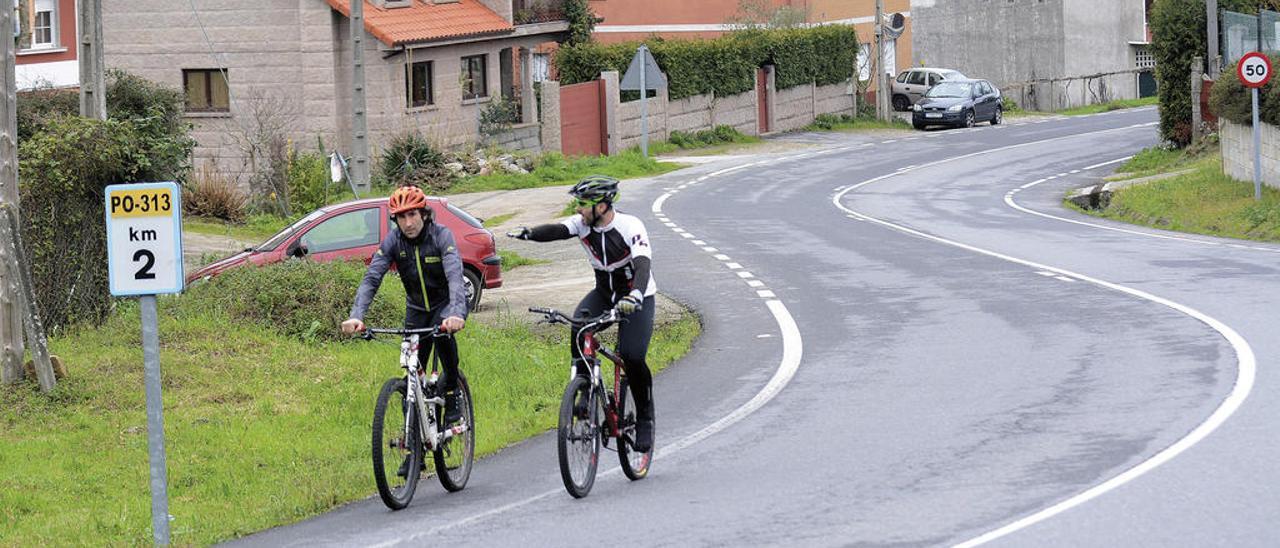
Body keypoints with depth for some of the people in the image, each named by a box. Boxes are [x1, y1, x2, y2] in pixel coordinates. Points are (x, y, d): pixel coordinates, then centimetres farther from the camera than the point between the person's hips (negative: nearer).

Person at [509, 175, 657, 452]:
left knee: (632, 357, -20)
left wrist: (635, 296, -57)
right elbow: (557, 231, -27)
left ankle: (645, 419, 0)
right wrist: (529, 233, -50)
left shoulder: (630, 227, -25)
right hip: (604, 292, 5)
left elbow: (643, 264, -38)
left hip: (636, 298, -5)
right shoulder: (583, 224, -9)